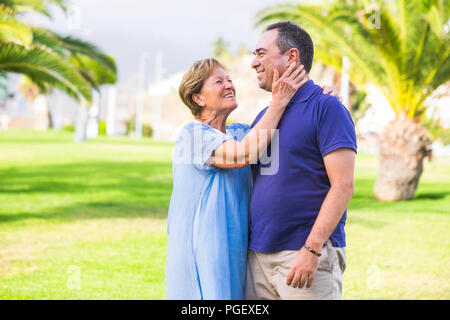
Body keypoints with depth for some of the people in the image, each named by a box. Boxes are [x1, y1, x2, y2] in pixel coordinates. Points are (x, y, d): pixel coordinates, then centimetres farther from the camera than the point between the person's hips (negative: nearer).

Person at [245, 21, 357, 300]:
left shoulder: (326, 108, -6)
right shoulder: (264, 115, 16)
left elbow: (343, 186, -14)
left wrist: (311, 250, -20)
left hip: (307, 257, -7)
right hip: (259, 254, 7)